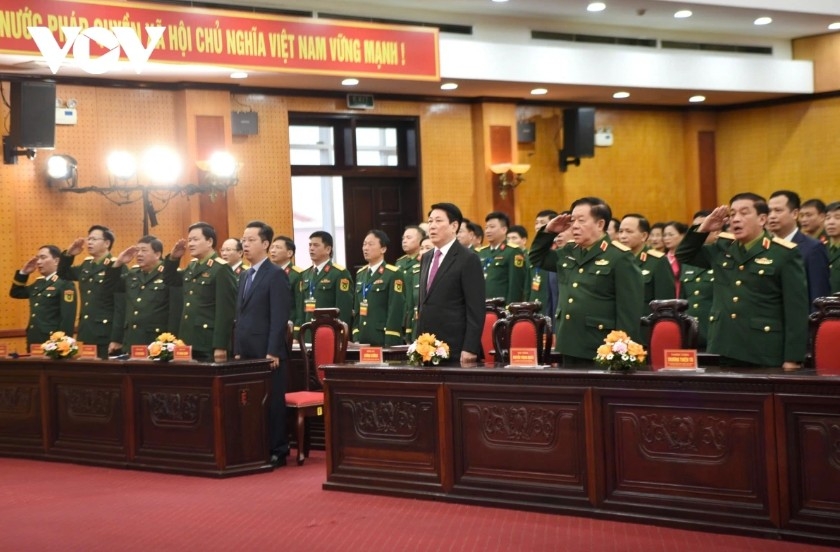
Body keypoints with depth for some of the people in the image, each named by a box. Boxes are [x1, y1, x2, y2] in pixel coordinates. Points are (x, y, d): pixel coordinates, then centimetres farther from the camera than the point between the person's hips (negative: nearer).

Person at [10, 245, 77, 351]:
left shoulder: (65, 284, -11)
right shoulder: (39, 283, 17)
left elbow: (68, 318, -17)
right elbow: (15, 293, 26)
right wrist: (23, 273, 13)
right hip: (34, 342, 8)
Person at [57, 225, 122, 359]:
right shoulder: (86, 265, 13)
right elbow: (63, 274, 28)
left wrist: (116, 339, -20)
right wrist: (69, 254, 9)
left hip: (107, 337, -7)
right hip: (88, 335, 7)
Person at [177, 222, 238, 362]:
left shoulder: (221, 269, -10)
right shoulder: (191, 267, 15)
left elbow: (226, 311, -15)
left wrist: (220, 346, -19)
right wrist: (173, 257, 7)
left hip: (209, 346, -7)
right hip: (188, 342, 7)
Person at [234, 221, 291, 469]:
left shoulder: (276, 274, -7)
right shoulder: (244, 276, 18)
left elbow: (279, 317, -13)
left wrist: (272, 352, -18)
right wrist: (238, 350, 12)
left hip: (267, 353, -7)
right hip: (247, 352, 7)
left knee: (272, 402, -1)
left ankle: (277, 452, 6)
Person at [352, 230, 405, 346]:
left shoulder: (394, 274, -6)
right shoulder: (360, 274, 16)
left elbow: (396, 311, -13)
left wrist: (390, 343, -18)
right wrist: (356, 337, 8)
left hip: (384, 340, -6)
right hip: (362, 339, 6)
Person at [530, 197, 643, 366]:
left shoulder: (620, 257, -10)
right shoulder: (568, 252, 13)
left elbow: (629, 309, -13)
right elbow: (537, 259, 28)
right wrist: (548, 231, 11)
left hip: (601, 351, -7)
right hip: (569, 346, 7)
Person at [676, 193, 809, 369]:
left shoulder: (784, 253, -5)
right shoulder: (723, 247, 12)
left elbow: (797, 309, -7)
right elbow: (684, 256, 23)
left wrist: (793, 359, -12)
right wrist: (703, 228, 5)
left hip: (763, 355, -5)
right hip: (722, 350, 5)